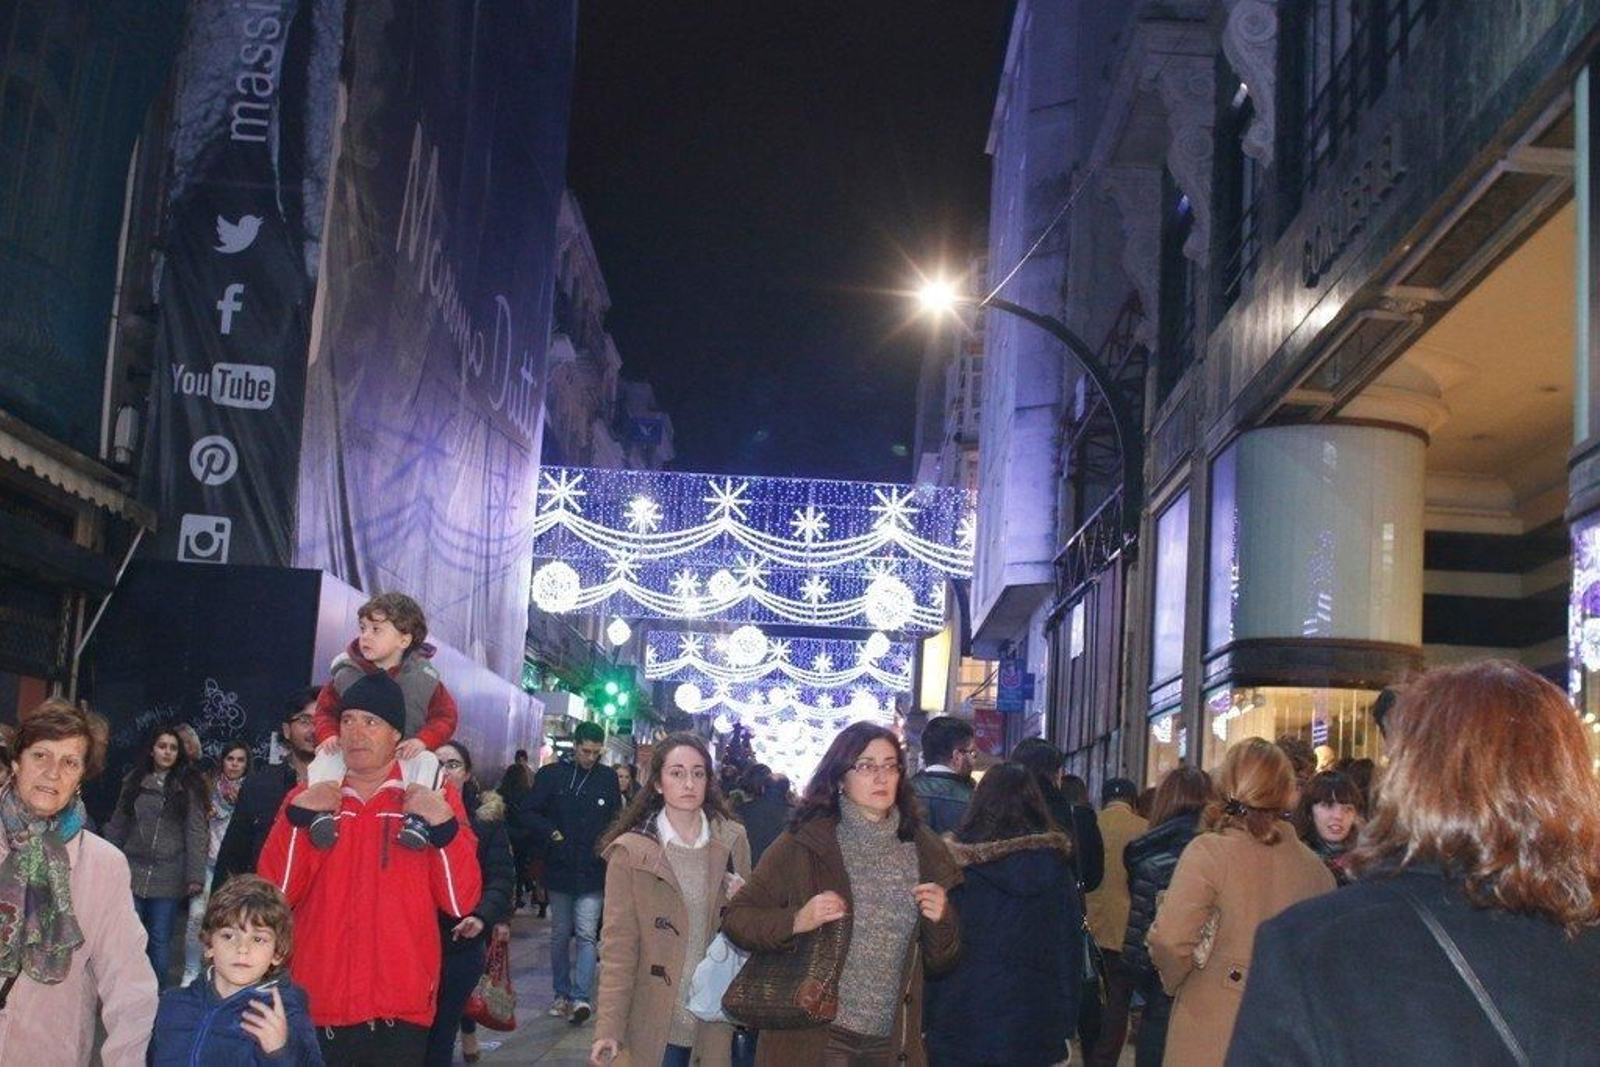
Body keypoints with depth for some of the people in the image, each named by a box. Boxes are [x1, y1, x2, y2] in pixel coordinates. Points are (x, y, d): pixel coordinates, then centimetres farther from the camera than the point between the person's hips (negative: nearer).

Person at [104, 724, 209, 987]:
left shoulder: (188, 787, 1)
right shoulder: (134, 782, 10)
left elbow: (196, 832, -4)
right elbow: (118, 825, 10)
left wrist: (195, 875, -11)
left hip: (168, 875, -2)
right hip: (133, 870, 2)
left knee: (160, 939, 3)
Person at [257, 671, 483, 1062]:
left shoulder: (433, 797, 2)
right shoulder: (308, 798, 7)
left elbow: (461, 902, -5)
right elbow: (275, 894, -3)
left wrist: (444, 825, -17)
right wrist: (297, 817, -13)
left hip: (399, 1008, -1)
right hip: (316, 1003, 2)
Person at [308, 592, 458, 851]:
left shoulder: (424, 678, -3)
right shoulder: (346, 674, 2)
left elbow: (445, 716, 0)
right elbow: (326, 708, 10)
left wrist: (423, 740, -18)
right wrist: (329, 734, -11)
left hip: (404, 754, -1)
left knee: (427, 762, -32)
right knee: (325, 759, -28)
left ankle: (418, 814, -36)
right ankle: (322, 807, -35)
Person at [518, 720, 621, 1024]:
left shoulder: (608, 778, 3)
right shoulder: (551, 774, -1)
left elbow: (616, 819, 11)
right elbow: (528, 813, 3)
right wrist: (551, 833, -11)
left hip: (593, 871, -1)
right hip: (560, 869, 1)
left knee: (587, 935, -9)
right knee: (560, 934, 11)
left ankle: (580, 996, -10)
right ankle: (562, 994, 21)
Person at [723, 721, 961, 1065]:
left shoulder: (923, 851, 5)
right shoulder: (804, 844, -6)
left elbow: (939, 964, 12)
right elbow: (735, 919, -4)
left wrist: (941, 920, -8)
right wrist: (795, 922, -20)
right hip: (810, 1039, -3)